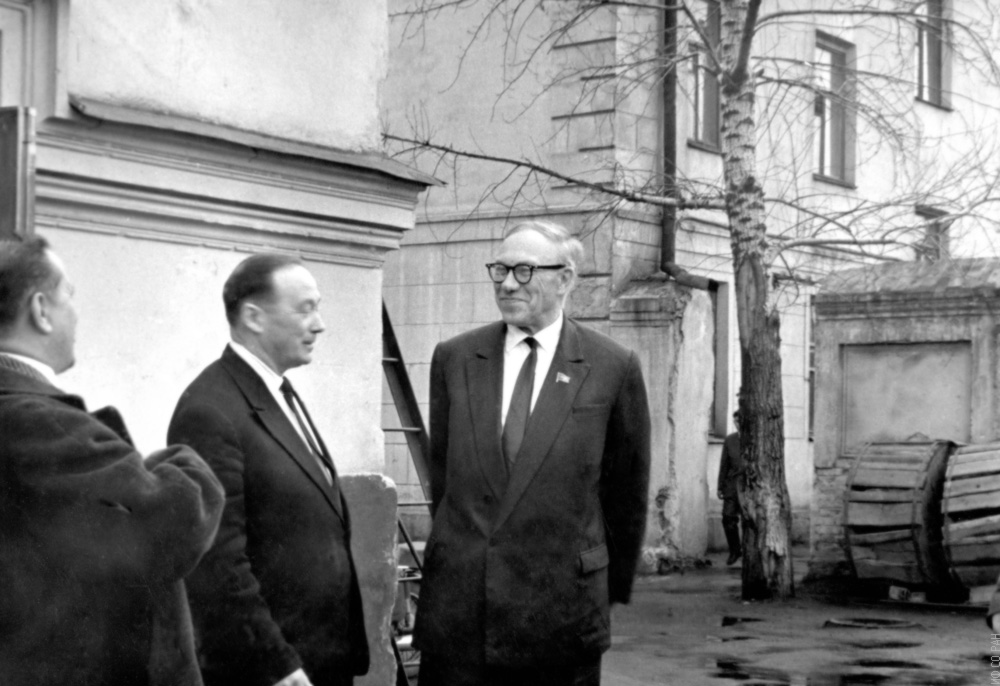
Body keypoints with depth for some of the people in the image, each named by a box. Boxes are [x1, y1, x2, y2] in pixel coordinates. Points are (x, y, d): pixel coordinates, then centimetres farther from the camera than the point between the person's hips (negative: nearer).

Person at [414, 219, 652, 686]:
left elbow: (627, 491, 6)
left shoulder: (613, 367, -2)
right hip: (456, 608, 2)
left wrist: (615, 588, 12)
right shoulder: (454, 358, 6)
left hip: (563, 608, -2)